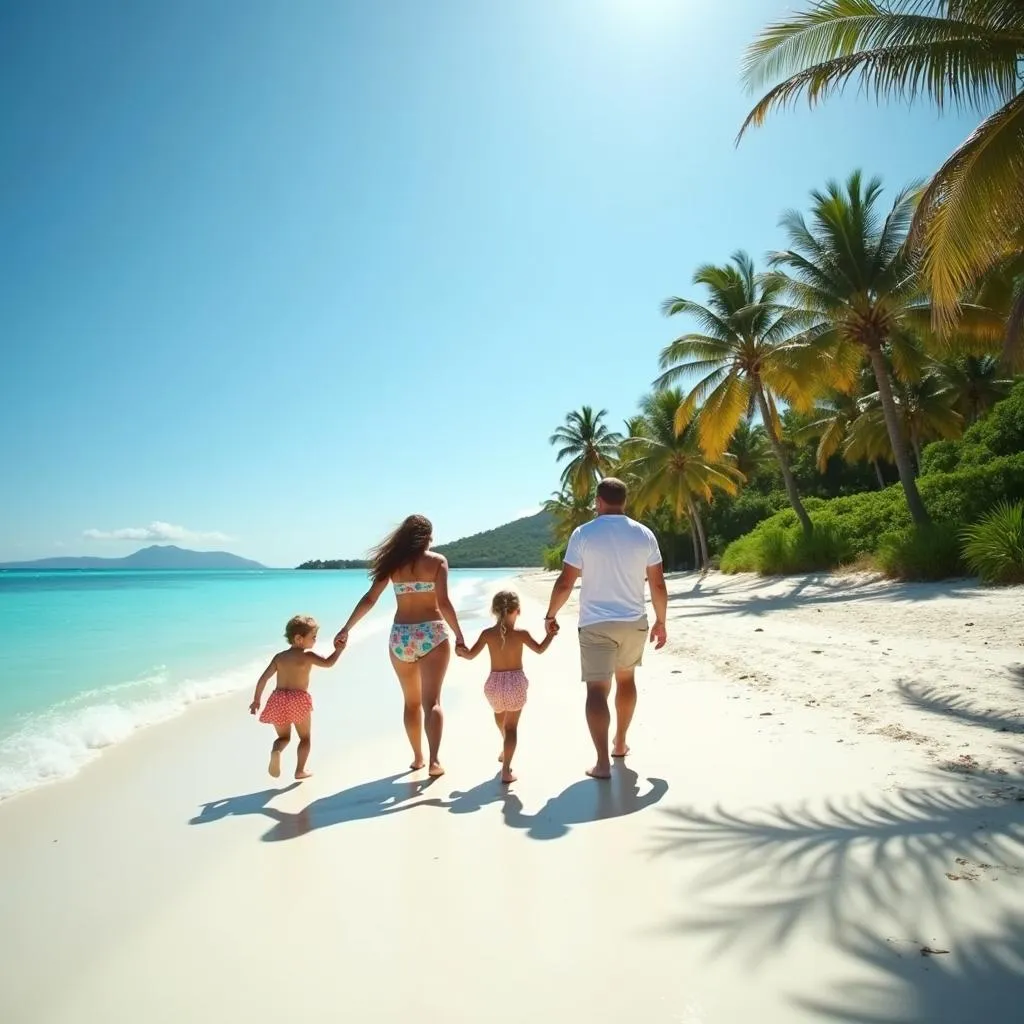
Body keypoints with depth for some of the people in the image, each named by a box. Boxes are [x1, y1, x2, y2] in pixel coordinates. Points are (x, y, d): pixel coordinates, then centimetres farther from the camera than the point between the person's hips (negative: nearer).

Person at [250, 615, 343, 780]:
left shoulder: (279, 657, 10)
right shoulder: (307, 656, -5)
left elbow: (263, 679, 7)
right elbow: (327, 663, -17)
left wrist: (256, 700, 14)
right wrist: (338, 649, -1)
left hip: (278, 700, 4)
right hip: (299, 700, -4)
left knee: (284, 737, 21)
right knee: (305, 737, 17)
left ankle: (276, 751, -10)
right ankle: (300, 770, 12)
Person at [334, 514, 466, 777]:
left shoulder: (393, 563, 3)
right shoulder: (437, 560, -4)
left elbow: (369, 599, 1)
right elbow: (443, 603, -14)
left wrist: (346, 628, 10)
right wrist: (459, 636, -9)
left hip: (400, 636, 3)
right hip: (432, 634, -3)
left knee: (411, 702, 18)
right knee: (431, 701, -1)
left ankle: (418, 757, 27)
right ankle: (434, 759, -13)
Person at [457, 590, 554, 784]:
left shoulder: (487, 633, -5)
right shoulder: (520, 633, -10)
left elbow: (471, 654, 0)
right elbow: (540, 649, -2)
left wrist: (461, 652, 21)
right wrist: (551, 633, 9)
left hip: (494, 683, 3)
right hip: (516, 682, -2)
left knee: (500, 717, 30)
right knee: (512, 726, 2)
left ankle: (505, 750, 54)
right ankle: (506, 770, -7)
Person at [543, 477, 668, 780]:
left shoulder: (583, 534, -8)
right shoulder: (644, 534, 0)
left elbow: (565, 583, -9)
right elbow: (658, 585, 1)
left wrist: (550, 615, 6)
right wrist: (660, 622, 14)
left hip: (595, 624, -4)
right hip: (634, 622, 4)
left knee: (597, 690, -1)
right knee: (626, 679, 23)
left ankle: (603, 762, -7)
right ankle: (620, 743, 36)